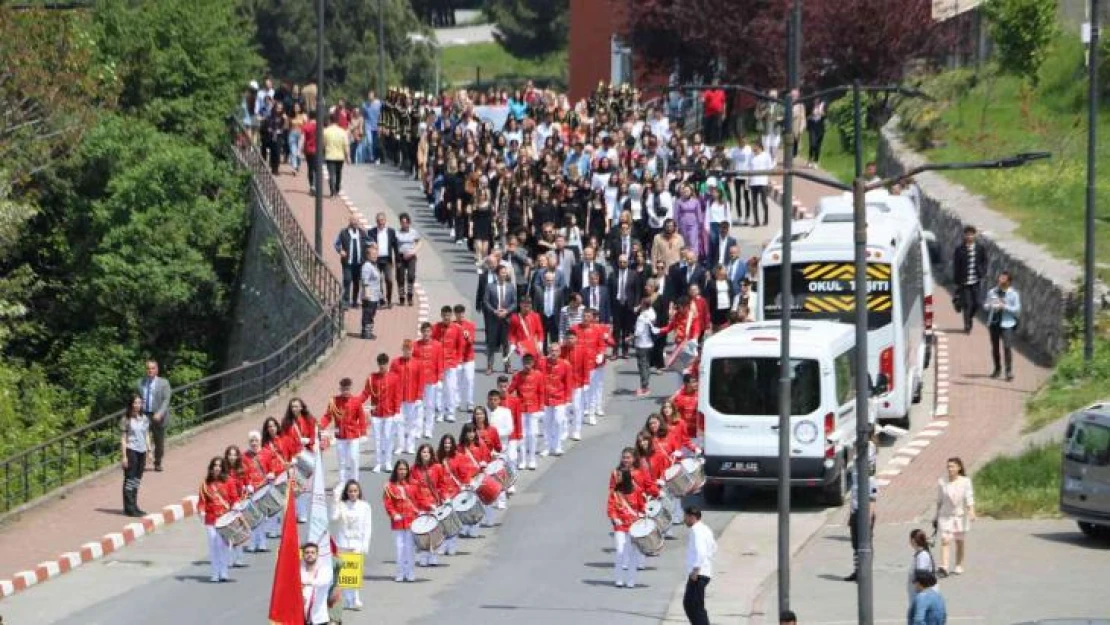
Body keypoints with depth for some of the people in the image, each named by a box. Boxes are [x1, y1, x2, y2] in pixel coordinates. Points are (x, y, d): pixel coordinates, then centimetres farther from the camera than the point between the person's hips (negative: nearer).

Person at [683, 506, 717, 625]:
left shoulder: (696, 531, -15)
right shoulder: (705, 529, 16)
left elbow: (701, 551, -26)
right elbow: (713, 549, 25)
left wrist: (696, 569, -23)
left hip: (698, 574, -10)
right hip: (706, 573, 10)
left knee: (696, 606, -9)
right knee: (688, 603, 18)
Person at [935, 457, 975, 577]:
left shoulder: (965, 482, -7)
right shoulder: (942, 482, -3)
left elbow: (969, 498, -13)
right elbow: (939, 500, 6)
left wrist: (971, 512, -26)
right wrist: (937, 516, 10)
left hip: (960, 515, 0)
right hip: (945, 515, 0)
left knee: (960, 542, 12)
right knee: (945, 541, -12)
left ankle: (959, 566, 27)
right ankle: (943, 568, -20)